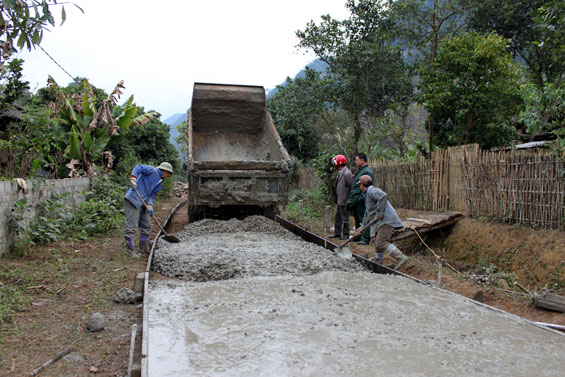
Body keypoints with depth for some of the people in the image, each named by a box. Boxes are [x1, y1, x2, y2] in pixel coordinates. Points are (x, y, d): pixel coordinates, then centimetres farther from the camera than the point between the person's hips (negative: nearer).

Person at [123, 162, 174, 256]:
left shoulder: (159, 183, 20)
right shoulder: (152, 170, -3)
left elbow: (151, 195, 12)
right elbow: (138, 167, -17)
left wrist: (150, 205, -7)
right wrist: (133, 178, -34)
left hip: (142, 203, 10)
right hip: (133, 200, -10)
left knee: (146, 226, 16)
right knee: (131, 226, -9)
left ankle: (144, 248, 28)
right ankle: (131, 251, -3)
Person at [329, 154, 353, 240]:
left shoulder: (347, 173, -18)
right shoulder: (340, 173, 12)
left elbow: (352, 186, -18)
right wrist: (336, 198, 15)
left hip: (344, 201, -10)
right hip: (339, 200, 10)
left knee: (344, 218, -1)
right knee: (338, 216, 16)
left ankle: (345, 235, 8)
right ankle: (337, 233, 26)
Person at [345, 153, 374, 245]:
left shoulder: (367, 172, -12)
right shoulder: (360, 171, 20)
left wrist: (361, 198, -21)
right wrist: (349, 199, 21)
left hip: (360, 201, -10)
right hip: (354, 201, 10)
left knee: (363, 220, -5)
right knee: (357, 220, 16)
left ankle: (366, 238, 0)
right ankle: (358, 237, 24)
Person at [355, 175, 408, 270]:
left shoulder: (371, 190, -6)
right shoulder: (368, 193, 26)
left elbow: (384, 196, -26)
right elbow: (368, 212, 31)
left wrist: (379, 212, -22)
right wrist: (363, 227, 30)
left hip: (386, 220, -11)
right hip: (380, 222, 11)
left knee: (381, 243, -19)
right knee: (378, 244, 14)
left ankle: (401, 257, -20)